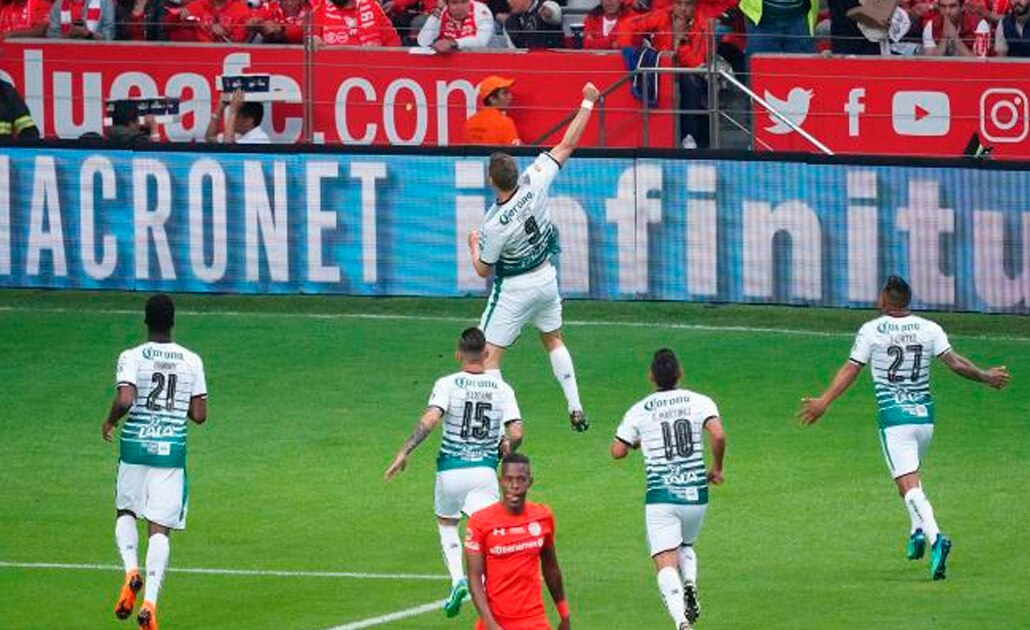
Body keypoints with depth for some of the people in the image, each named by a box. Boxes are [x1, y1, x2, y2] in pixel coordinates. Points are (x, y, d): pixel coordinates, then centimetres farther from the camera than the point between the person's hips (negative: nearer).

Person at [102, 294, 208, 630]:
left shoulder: (132, 357, -6)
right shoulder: (191, 362, 2)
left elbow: (125, 400, -20)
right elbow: (199, 415, 1)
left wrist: (110, 422, 0)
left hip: (135, 446, -1)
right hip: (172, 449, 1)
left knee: (126, 512, 21)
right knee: (159, 529, 1)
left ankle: (131, 571, -4)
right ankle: (149, 603, -12)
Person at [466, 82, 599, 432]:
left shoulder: (494, 226, -29)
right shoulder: (534, 184, -20)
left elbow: (483, 270, -14)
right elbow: (567, 145, -12)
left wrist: (474, 244, 7)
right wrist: (587, 103, -4)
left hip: (514, 289, -6)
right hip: (546, 277, 6)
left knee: (490, 355, -1)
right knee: (554, 340, 26)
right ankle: (575, 409, 26)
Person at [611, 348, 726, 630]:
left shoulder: (639, 411, 3)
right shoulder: (699, 402, 2)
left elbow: (617, 451, 4)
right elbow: (718, 436, -14)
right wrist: (717, 468, 3)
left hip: (660, 495, -2)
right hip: (696, 493, 2)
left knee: (666, 563, -8)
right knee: (686, 545, 29)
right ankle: (690, 584, -2)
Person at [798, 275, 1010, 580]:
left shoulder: (871, 331, -4)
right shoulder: (929, 329, 3)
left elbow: (851, 370, -7)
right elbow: (954, 362, -2)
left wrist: (824, 402, -6)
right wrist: (985, 376, 12)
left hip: (894, 417, -4)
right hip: (925, 414, 4)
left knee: (908, 484, -10)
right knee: (911, 474, 27)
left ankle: (934, 537, -29)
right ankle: (918, 532, 16)